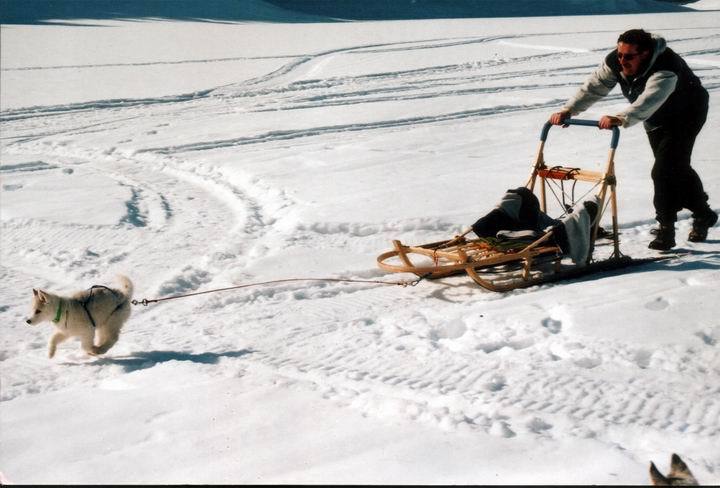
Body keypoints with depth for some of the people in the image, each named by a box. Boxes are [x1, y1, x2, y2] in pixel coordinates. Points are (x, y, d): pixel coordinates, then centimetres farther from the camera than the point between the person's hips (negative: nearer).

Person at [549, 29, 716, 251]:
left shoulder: (666, 69, -41)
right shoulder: (615, 62, -21)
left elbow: (649, 101, -56)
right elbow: (593, 87, -25)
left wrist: (621, 119, -72)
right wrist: (567, 110, -39)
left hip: (686, 115, -7)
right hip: (656, 122, 8)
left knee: (664, 171, -20)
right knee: (677, 168, 18)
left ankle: (665, 228, -12)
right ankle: (703, 215, 37)